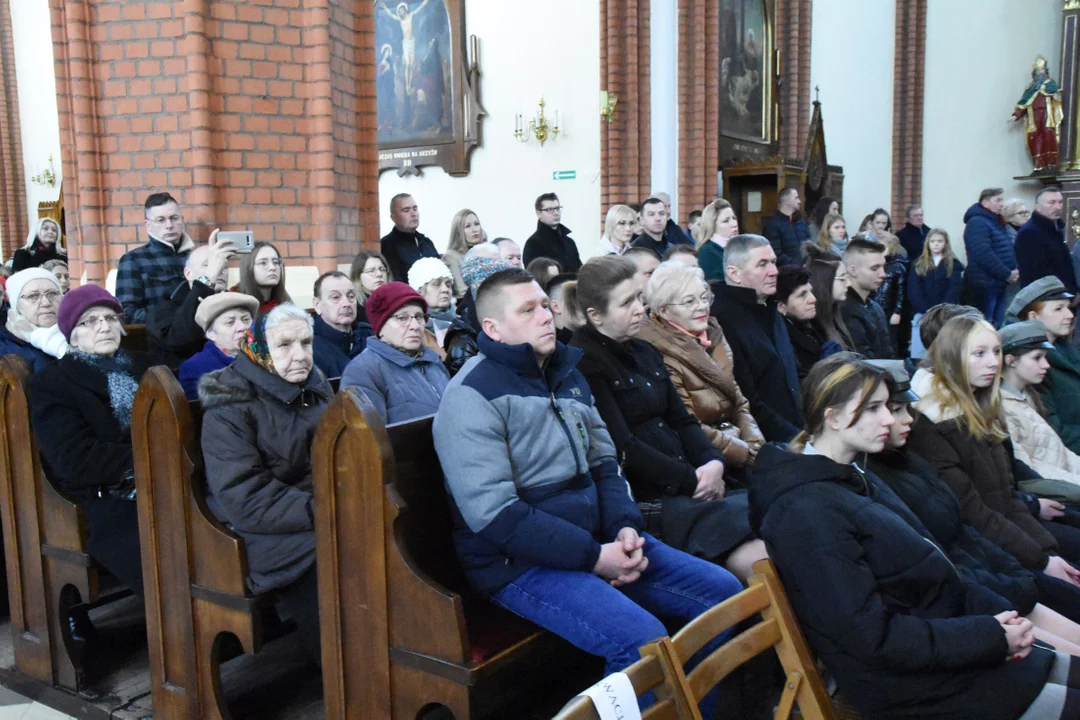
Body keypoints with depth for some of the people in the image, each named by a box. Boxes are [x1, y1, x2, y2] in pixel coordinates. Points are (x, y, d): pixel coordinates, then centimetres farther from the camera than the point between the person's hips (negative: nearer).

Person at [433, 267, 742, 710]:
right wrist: (594, 556, -20)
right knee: (643, 640, -28)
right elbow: (496, 516, -21)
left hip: (594, 537, 8)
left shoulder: (567, 375, 11)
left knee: (722, 591, 5)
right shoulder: (473, 397, -14)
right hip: (520, 561, -8)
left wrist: (625, 527, -5)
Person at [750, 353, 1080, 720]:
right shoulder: (807, 512, -23)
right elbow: (872, 636, -23)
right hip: (923, 685, -9)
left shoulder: (854, 478, 8)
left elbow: (932, 571, 12)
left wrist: (996, 613, -4)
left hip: (948, 642, 9)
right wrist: (990, 636, -17)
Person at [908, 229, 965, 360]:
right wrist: (927, 310, -11)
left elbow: (954, 291, -1)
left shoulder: (954, 265, 9)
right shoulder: (918, 265, 11)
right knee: (918, 354, -3)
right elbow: (913, 291, 2)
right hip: (921, 314, 1)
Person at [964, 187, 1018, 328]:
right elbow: (984, 254, -23)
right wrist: (1007, 274, -17)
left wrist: (1015, 270, 2)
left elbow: (1007, 250, 22)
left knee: (996, 326, 12)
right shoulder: (977, 223, -12)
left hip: (999, 283, 10)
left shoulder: (996, 222, 19)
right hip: (985, 284, -10)